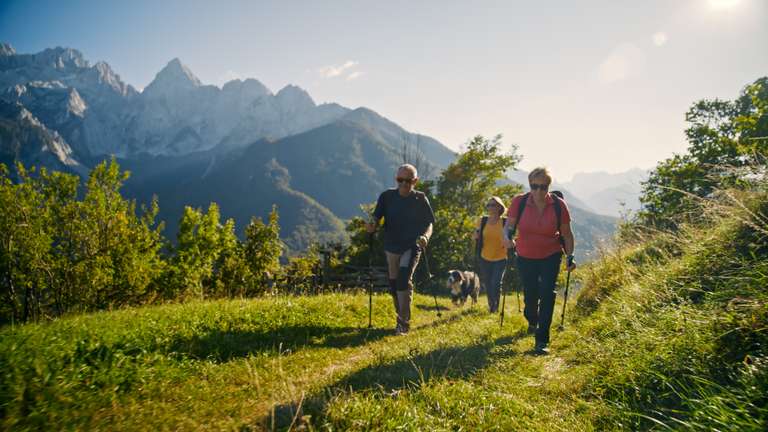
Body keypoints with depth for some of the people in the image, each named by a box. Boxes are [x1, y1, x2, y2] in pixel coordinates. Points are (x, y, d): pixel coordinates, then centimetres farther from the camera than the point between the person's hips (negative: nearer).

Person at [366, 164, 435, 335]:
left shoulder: (420, 199, -6)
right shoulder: (387, 196, -1)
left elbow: (429, 223, -2)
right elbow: (377, 217, 0)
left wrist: (425, 236, -23)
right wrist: (372, 225, -23)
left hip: (412, 246, -3)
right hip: (391, 247, 4)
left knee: (404, 281, -20)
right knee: (394, 284, 11)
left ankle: (403, 323, -13)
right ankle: (402, 319, 30)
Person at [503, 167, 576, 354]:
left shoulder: (558, 205, -11)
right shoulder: (519, 202, -13)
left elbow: (567, 234, -1)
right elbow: (509, 224, -8)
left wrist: (570, 256, -6)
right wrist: (507, 237, -29)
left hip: (551, 256, -1)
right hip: (526, 257, 1)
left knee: (547, 294, -13)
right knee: (530, 295, 10)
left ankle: (542, 340, -8)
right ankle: (532, 321, 46)